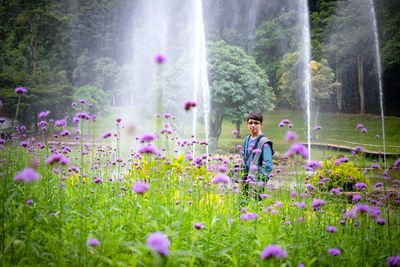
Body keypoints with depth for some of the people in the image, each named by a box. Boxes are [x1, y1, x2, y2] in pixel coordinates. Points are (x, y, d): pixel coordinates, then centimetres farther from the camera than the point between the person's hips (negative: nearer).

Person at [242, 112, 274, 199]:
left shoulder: (264, 142, -11)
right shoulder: (247, 139, 12)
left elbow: (267, 165, -14)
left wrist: (260, 182, -20)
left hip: (257, 182, -7)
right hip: (246, 181, 7)